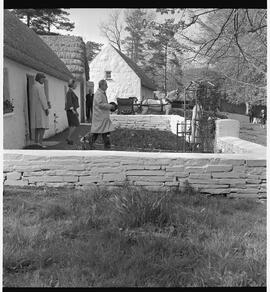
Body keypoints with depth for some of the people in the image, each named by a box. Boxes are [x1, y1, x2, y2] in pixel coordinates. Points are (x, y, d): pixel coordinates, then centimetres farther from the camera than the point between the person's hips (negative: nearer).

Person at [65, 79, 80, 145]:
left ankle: (69, 140, 10)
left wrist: (76, 111, 22)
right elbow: (69, 102, -21)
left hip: (72, 110, 10)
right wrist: (73, 110, -26)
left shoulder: (71, 92, 18)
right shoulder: (69, 92, -12)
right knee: (75, 125, -11)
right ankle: (68, 138, -10)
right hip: (71, 110, -10)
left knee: (72, 125, 8)